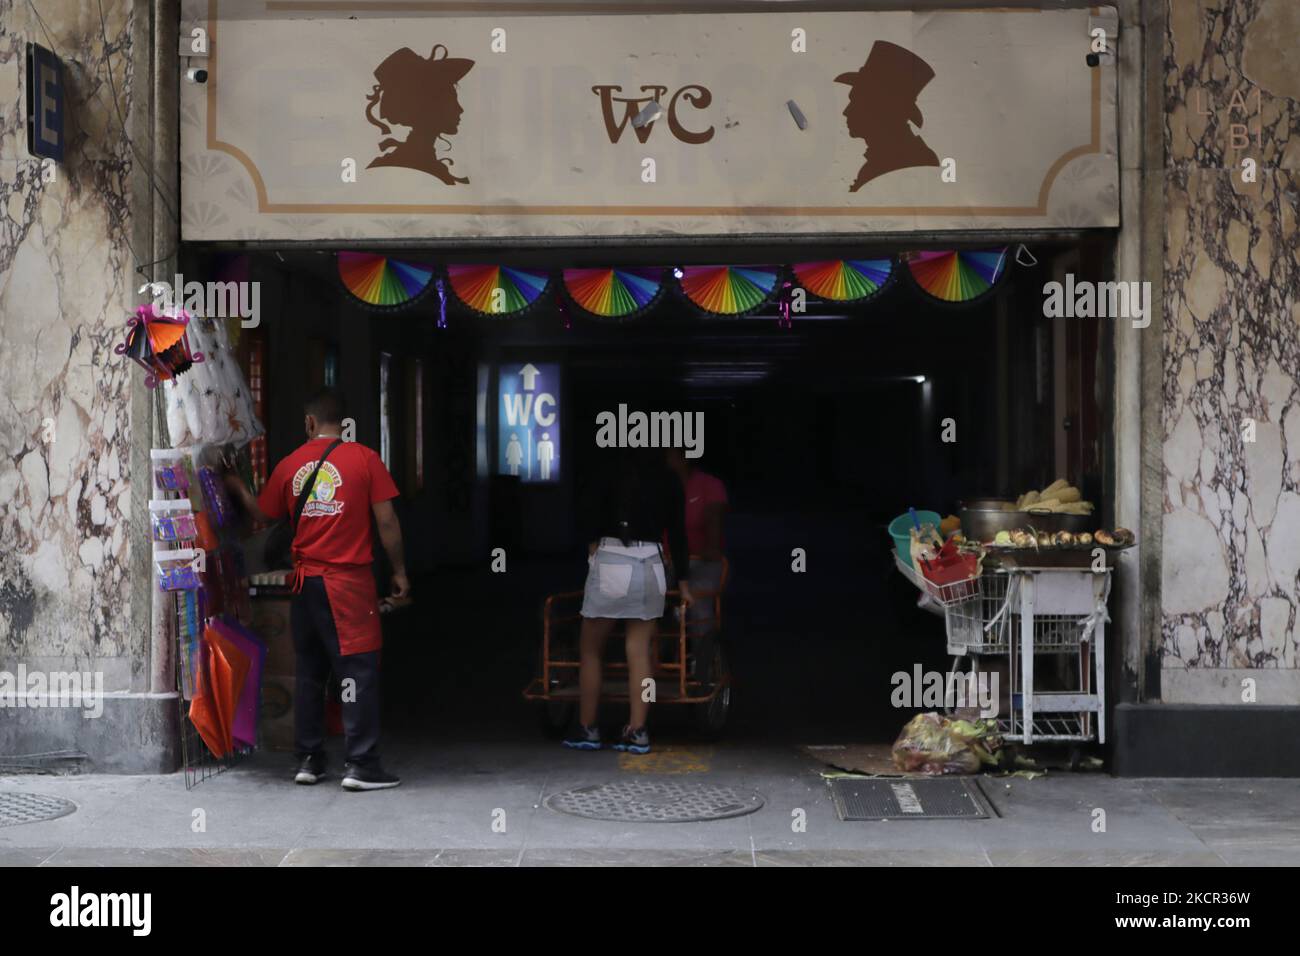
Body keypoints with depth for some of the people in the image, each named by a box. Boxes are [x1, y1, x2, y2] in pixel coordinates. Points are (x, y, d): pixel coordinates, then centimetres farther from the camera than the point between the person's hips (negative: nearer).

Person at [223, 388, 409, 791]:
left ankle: (309, 759, 18)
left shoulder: (290, 465, 6)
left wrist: (239, 488, 39)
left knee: (309, 671, 14)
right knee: (358, 670, -2)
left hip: (305, 580, 4)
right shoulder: (364, 459, -5)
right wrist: (399, 571, 4)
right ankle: (361, 764, -5)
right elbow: (386, 521, -7)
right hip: (349, 580, -4)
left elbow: (263, 513, 20)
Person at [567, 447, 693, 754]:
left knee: (590, 650, 9)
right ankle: (637, 732, 5)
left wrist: (592, 546, 3)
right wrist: (683, 585, 20)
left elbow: (590, 507, -11)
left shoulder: (617, 471, 2)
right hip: (651, 566, 3)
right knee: (639, 652, 7)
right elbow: (678, 535, 13)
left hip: (611, 563, -3)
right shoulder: (669, 482, 11)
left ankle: (587, 730, 12)